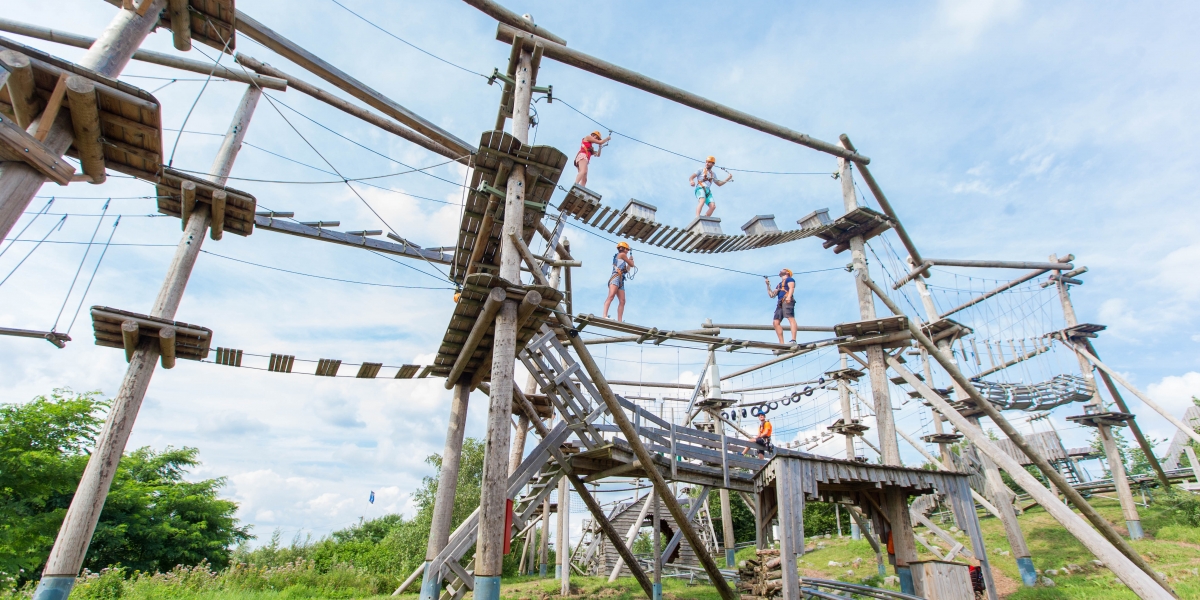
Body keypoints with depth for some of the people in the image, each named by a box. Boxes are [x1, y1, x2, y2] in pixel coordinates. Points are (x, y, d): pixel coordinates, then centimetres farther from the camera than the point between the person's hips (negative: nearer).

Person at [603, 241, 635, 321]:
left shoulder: (617, 258, 34)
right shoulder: (622, 254, 10)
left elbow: (626, 270, 42)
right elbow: (632, 265, 11)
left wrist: (630, 260, 49)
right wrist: (631, 259, 31)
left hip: (621, 281, 10)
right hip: (616, 277, -10)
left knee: (622, 301, -4)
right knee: (611, 296, -27)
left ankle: (619, 321, -13)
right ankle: (605, 316, -44)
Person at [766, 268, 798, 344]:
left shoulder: (789, 279, 15)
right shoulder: (779, 285, 36)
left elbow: (791, 288, -4)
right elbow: (772, 295, 33)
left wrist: (789, 296, -24)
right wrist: (768, 285, 25)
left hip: (787, 301, -8)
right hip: (780, 303, 8)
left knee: (791, 318, -22)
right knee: (776, 322, -5)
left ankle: (793, 340, -37)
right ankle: (781, 343, -8)